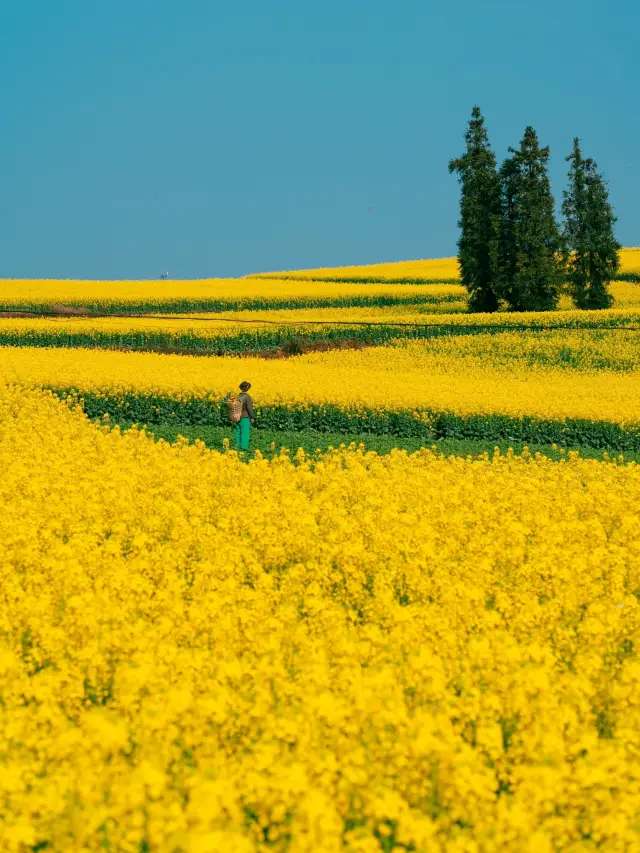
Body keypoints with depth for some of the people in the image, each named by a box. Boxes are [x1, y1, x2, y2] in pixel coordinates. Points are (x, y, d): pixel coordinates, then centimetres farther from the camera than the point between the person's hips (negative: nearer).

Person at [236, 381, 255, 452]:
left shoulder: (238, 396, 4)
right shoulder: (247, 397, -15)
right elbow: (249, 408, -18)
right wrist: (252, 417, -11)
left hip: (238, 417, 6)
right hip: (245, 418, -6)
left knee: (238, 432, 10)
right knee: (245, 432, -3)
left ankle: (238, 446, 12)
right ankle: (244, 447, -4)